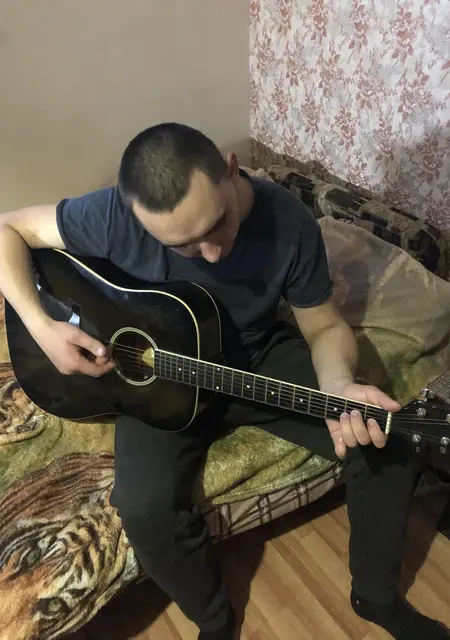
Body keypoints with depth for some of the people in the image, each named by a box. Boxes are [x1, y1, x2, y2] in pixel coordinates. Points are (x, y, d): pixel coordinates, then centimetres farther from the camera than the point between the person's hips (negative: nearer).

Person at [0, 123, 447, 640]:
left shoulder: (289, 223, -20)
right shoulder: (115, 214, -24)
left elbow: (323, 326, -9)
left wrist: (338, 386, -31)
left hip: (262, 357, 2)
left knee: (388, 451, -11)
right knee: (146, 509, -26)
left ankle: (376, 596, 18)